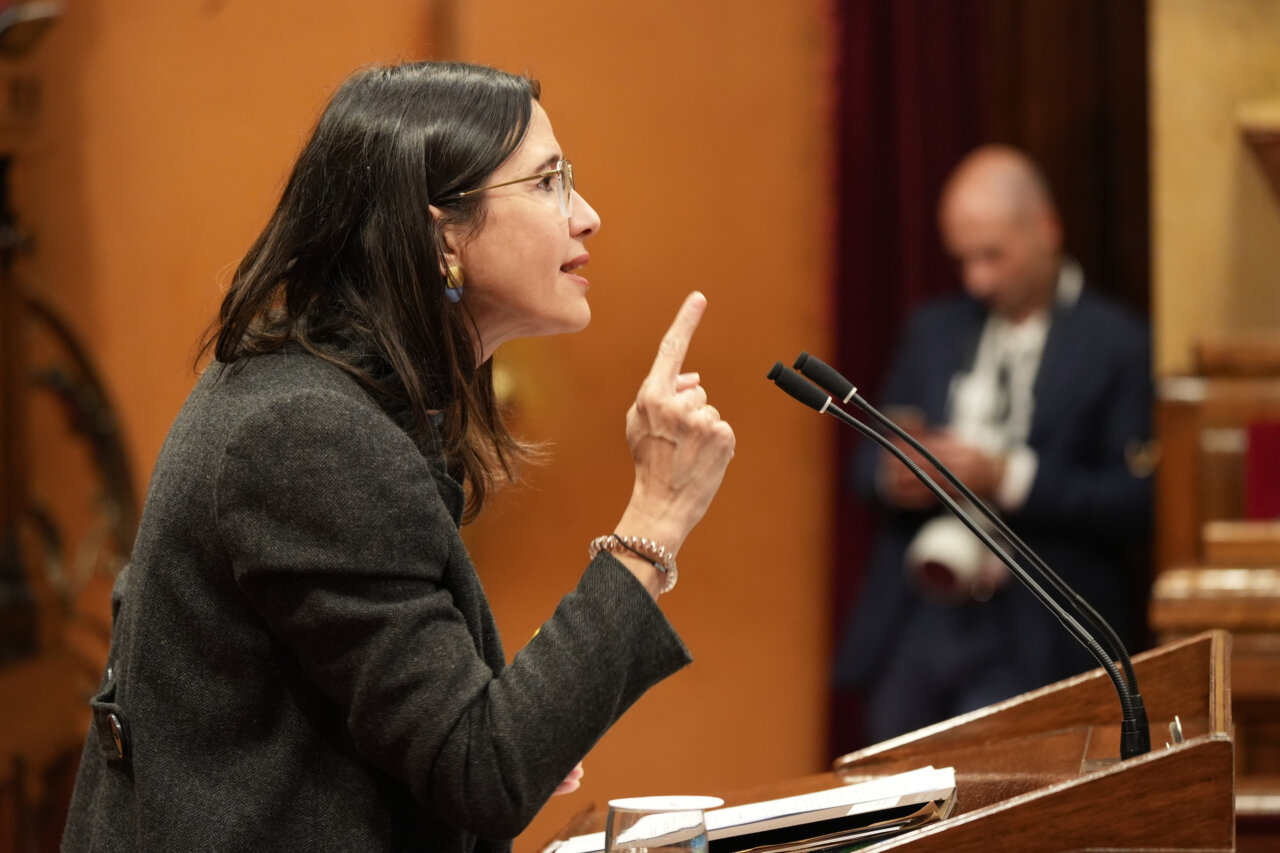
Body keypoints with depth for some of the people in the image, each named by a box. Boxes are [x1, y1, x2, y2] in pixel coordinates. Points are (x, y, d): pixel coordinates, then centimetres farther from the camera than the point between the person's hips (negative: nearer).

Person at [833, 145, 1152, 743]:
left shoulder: (1118, 346, -2)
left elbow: (1137, 503, -9)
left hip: (1031, 649, -5)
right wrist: (891, 474, -6)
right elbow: (867, 455, 19)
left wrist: (1010, 479, -18)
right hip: (912, 635, 5)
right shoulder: (933, 329, 16)